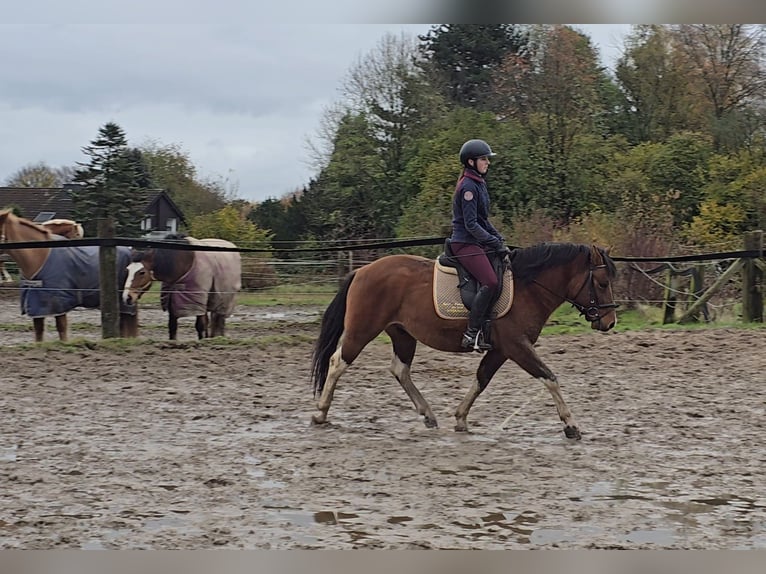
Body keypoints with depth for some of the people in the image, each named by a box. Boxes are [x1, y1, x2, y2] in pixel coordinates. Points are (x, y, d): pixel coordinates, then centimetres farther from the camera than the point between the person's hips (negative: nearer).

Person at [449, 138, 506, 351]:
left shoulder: (479, 183, 17)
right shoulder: (468, 186, -14)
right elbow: (471, 224, -18)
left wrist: (498, 237, 11)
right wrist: (493, 242, -15)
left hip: (478, 242, 11)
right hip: (465, 243, -11)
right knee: (490, 282, -25)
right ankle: (472, 334, -23)